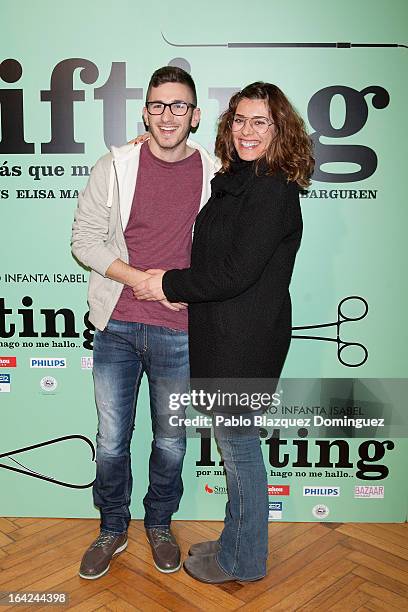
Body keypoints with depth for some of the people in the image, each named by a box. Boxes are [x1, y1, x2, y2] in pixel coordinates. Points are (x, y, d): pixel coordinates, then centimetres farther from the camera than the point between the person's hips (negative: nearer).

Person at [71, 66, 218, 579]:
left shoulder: (214, 174, 0)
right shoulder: (115, 167, -2)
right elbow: (84, 240, -3)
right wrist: (143, 280, -14)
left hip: (178, 332, 1)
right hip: (117, 327, 0)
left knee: (170, 441, 15)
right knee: (111, 440, 11)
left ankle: (159, 524, 40)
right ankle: (113, 529, 36)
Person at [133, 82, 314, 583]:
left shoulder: (273, 190, -18)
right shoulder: (235, 181, 10)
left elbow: (235, 272, -23)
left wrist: (168, 284, -13)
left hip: (246, 342, -9)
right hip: (222, 335, 9)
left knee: (237, 446, 6)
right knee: (235, 445, 19)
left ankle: (243, 561, 28)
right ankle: (237, 542, 38)